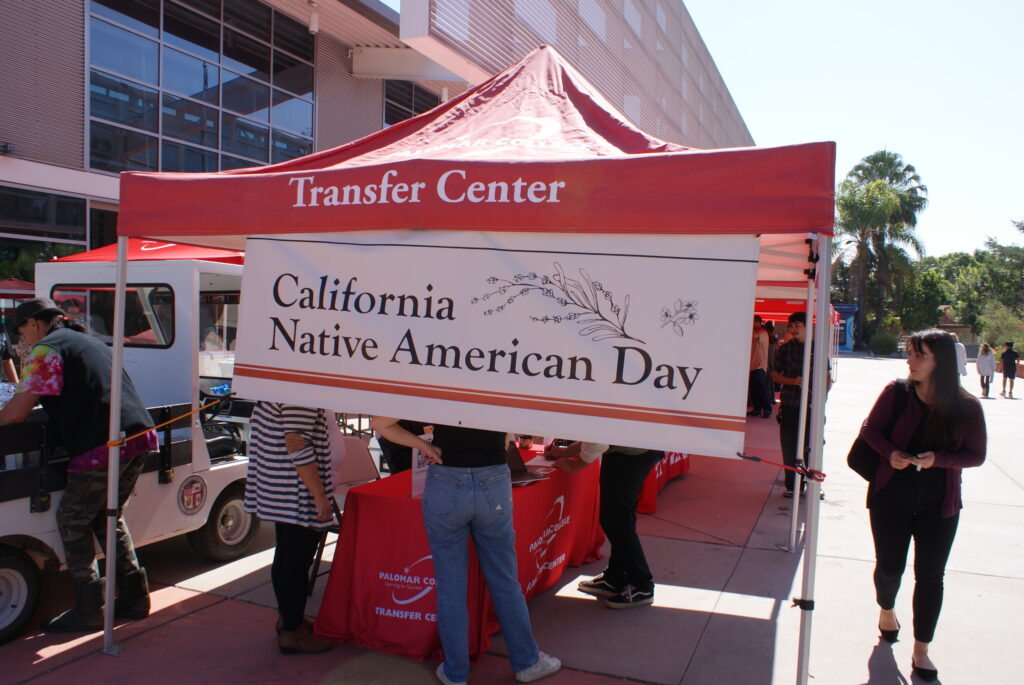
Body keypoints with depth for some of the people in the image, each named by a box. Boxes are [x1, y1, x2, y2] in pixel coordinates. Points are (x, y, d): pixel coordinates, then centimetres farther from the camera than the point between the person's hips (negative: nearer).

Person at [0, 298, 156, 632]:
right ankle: (134, 597, 23)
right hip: (140, 436, 8)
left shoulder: (45, 351, -1)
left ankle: (89, 610, 11)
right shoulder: (89, 341, 26)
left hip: (103, 446, -8)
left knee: (72, 520, 7)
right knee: (108, 516, 21)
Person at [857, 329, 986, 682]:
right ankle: (886, 610, 45)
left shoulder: (966, 406, -10)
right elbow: (870, 428, 1)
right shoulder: (897, 392, -10)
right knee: (890, 567, 12)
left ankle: (921, 650, 20)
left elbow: (976, 454, -3)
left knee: (930, 575, 5)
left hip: (939, 505, 0)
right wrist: (890, 452, -18)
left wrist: (938, 459, -21)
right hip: (892, 497, 0)